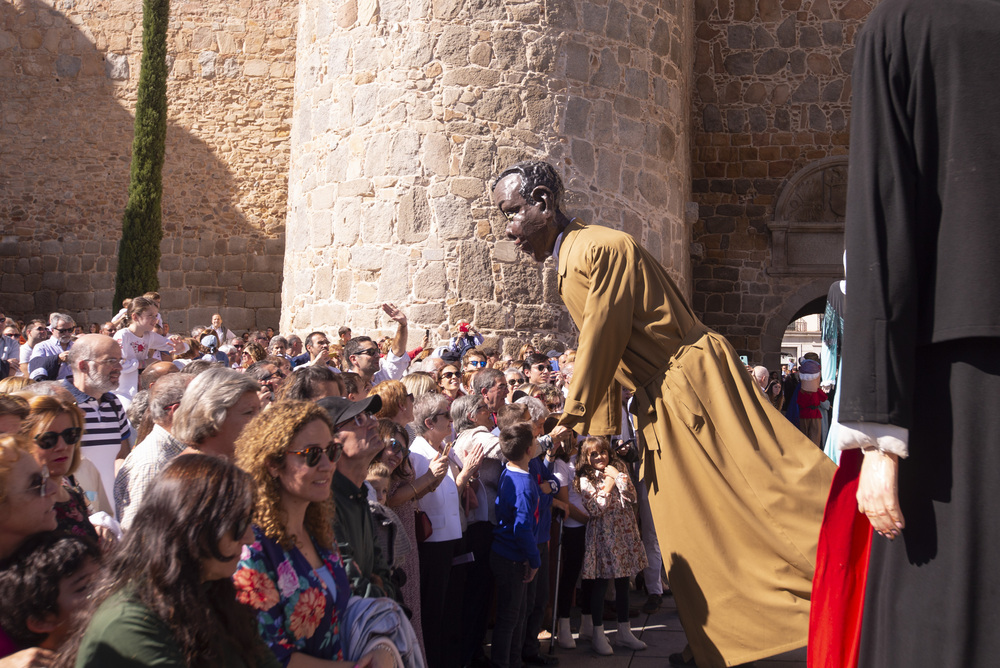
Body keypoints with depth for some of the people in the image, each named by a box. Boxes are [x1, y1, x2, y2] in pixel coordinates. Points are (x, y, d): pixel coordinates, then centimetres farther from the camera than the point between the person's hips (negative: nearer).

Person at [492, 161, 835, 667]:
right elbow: (596, 358, 18)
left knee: (766, 487, -11)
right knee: (686, 534, 13)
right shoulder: (567, 266, 11)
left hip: (695, 384, -9)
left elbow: (602, 346, -16)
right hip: (660, 405, 9)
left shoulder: (604, 249, -19)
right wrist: (601, 430, 21)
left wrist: (571, 423, -8)